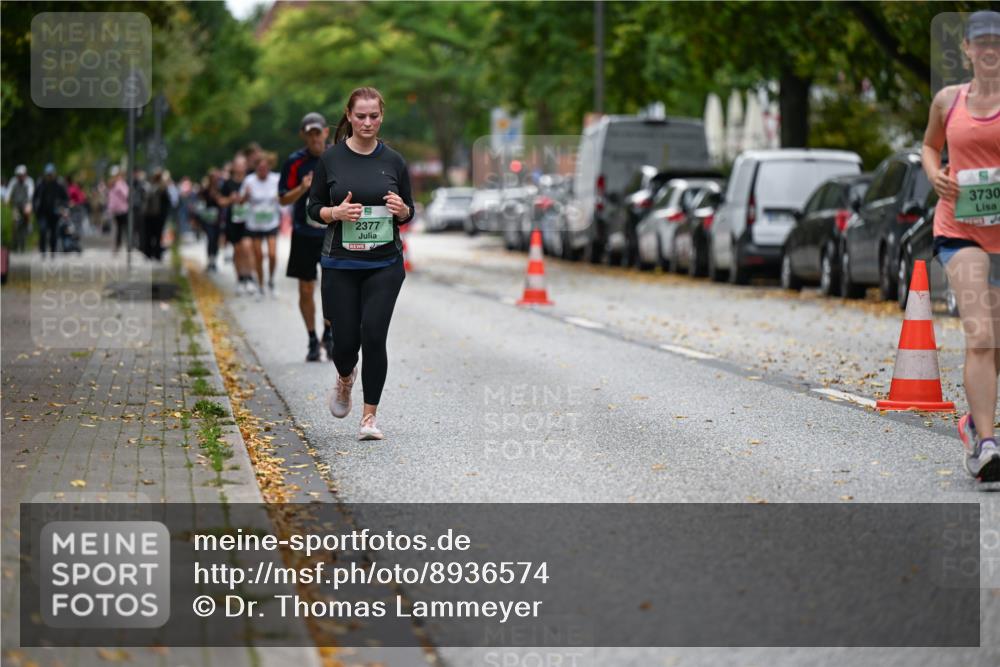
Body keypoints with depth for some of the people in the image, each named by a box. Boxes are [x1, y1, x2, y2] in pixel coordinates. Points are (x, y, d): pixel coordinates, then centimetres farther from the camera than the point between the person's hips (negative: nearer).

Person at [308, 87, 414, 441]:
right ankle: (345, 379, 37)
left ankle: (369, 418, -1)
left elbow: (409, 213, 8)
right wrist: (336, 212, -17)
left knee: (374, 337, -11)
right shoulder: (330, 158, -1)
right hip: (340, 264, 0)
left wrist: (401, 209, -15)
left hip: (384, 264, 0)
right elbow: (314, 208, 3)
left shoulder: (393, 161, 2)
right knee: (345, 340, 1)